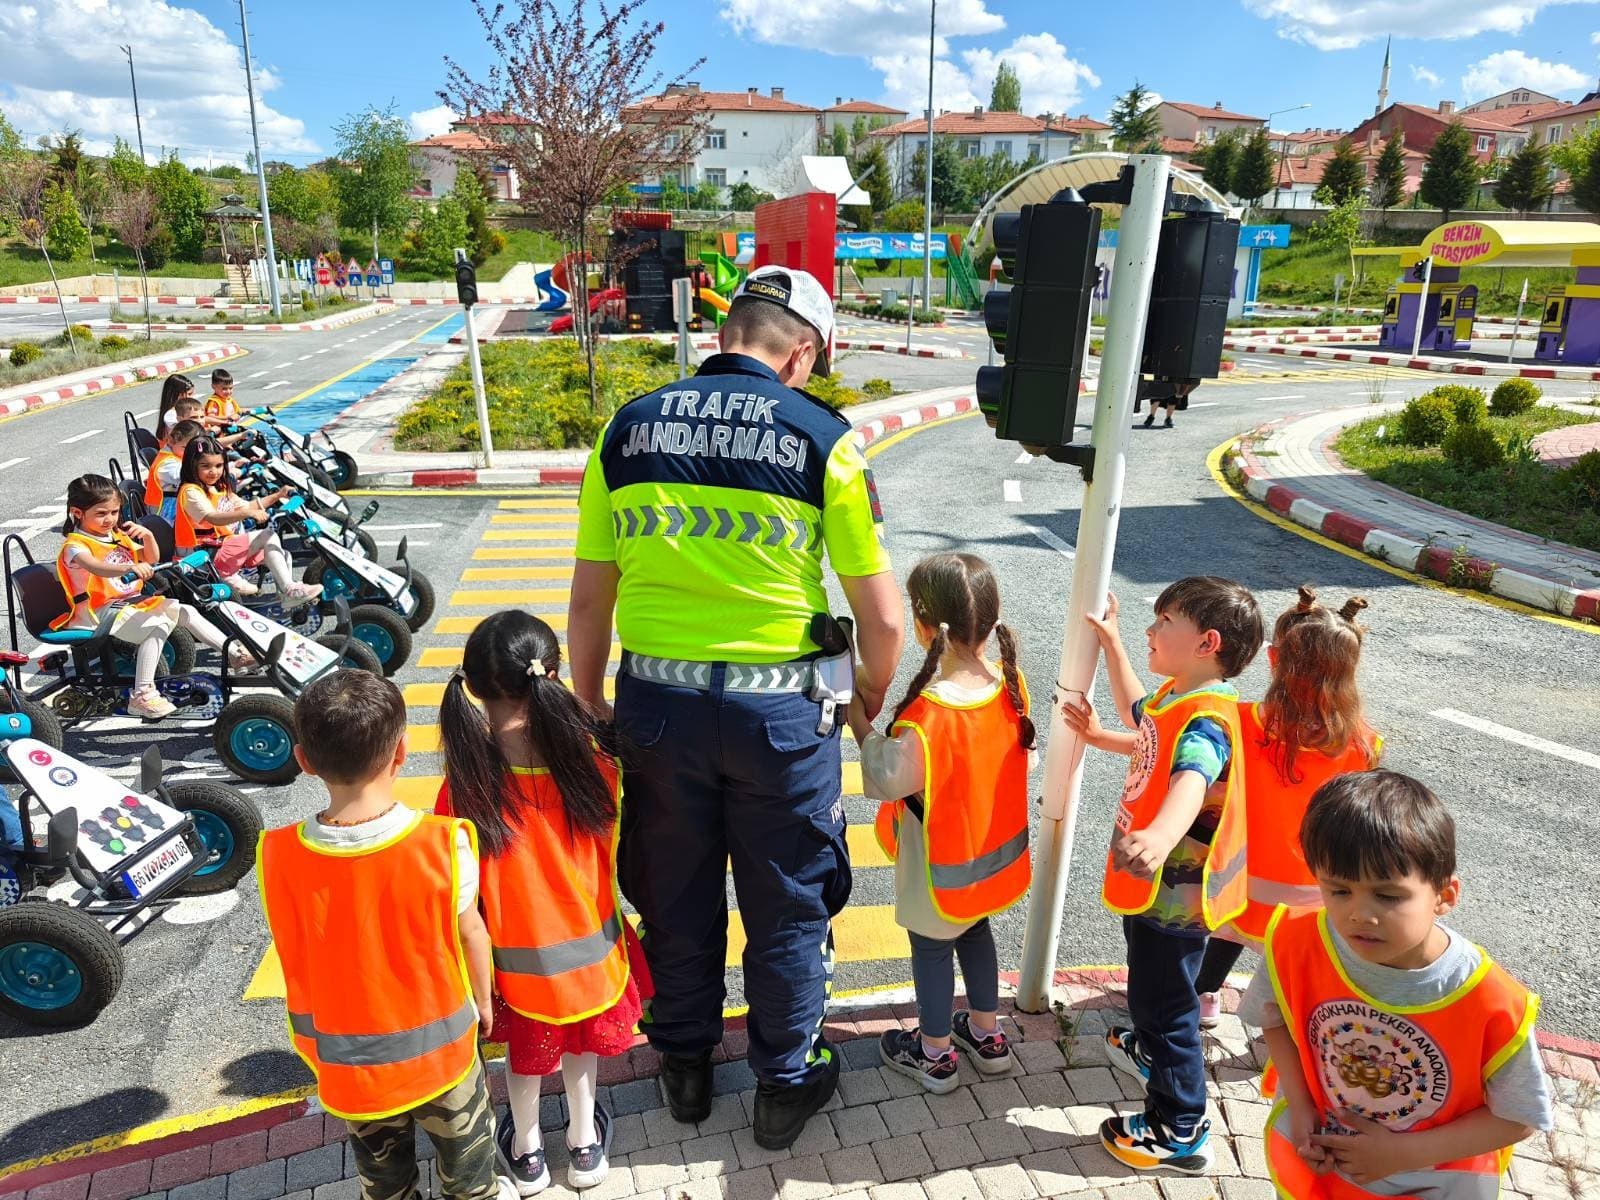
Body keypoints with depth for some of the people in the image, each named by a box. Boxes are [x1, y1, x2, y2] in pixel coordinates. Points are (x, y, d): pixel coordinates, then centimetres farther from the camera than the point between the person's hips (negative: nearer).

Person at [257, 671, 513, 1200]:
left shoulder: (280, 856, -23)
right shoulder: (443, 843, -28)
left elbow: (293, 959, -10)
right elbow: (470, 933, -12)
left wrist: (318, 1038, 9)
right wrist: (482, 1000, 8)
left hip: (347, 1060, 2)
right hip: (436, 1046, -2)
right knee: (463, 1142, 28)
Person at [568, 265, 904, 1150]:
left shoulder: (627, 428, 1)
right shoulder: (821, 437, -7)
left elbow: (588, 603, 4)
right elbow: (882, 619, -6)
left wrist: (590, 713, 16)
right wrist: (870, 709, 12)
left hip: (657, 700, 3)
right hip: (780, 707, -2)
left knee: (675, 895, 22)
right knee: (788, 906, 18)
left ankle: (685, 1064, 43)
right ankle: (785, 1085, 37)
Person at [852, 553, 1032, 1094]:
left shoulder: (927, 715, -34)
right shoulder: (1011, 686, -13)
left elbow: (888, 780, -24)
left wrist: (860, 724, -13)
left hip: (942, 868, -6)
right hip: (995, 852, 6)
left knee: (931, 948, 16)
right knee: (975, 931, 28)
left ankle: (934, 1054, 36)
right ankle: (987, 1034, 45)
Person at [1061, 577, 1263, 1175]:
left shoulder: (1204, 721, -30)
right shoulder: (1176, 696, 2)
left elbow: (1190, 781, -50)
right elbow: (1143, 724, 24)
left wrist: (1158, 838, -71)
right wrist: (1110, 642, 23)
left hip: (1172, 892, -10)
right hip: (1153, 881, 10)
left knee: (1164, 1001, 6)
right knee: (1152, 987, 32)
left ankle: (1179, 1131, 25)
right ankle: (1152, 1050, 58)